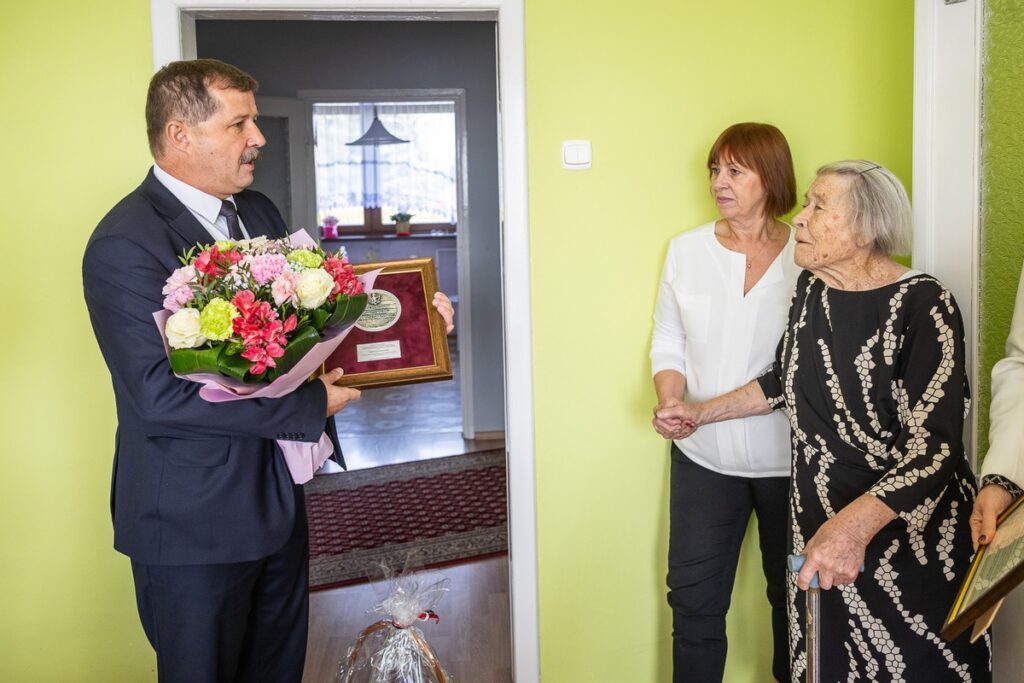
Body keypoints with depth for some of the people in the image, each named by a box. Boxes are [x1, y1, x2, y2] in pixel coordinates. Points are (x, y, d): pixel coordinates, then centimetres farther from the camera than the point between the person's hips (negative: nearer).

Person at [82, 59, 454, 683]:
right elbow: (160, 395, -27)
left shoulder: (258, 211, 7)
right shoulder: (126, 244, -21)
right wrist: (308, 406, -25)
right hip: (195, 521, -8)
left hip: (278, 496, 8)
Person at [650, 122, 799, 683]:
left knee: (794, 594, 15)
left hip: (788, 457, -2)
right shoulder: (686, 250, 2)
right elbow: (668, 345, 6)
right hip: (704, 454, 2)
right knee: (694, 595, 8)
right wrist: (671, 403, -12)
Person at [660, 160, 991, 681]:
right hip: (818, 527, 6)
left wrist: (857, 522, -43)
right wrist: (705, 412, 20)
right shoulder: (811, 287, 2)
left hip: (907, 532, -6)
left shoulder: (922, 306, -20)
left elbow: (933, 447, -28)